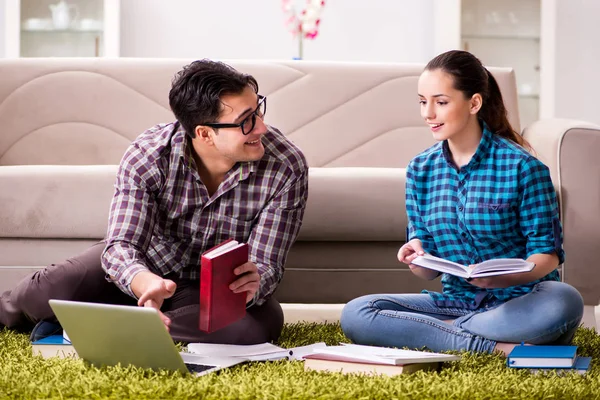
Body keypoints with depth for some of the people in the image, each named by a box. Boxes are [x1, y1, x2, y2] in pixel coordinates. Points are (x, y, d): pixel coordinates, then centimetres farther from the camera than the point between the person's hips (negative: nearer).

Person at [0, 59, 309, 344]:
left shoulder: (286, 168, -25)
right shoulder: (147, 156, -24)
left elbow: (266, 266, -22)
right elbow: (122, 244, -30)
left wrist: (254, 283, -49)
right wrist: (146, 283, -54)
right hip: (147, 271, 0)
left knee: (264, 322, -36)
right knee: (48, 291, -28)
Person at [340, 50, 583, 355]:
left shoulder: (521, 166, -9)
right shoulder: (420, 170, 6)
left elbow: (548, 253, -7)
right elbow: (429, 270, 8)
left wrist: (504, 276, -28)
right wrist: (417, 257, -16)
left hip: (519, 301, -4)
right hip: (457, 300, 4)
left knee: (565, 301, -38)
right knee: (355, 314, -18)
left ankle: (436, 331, -21)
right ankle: (496, 347, -21)